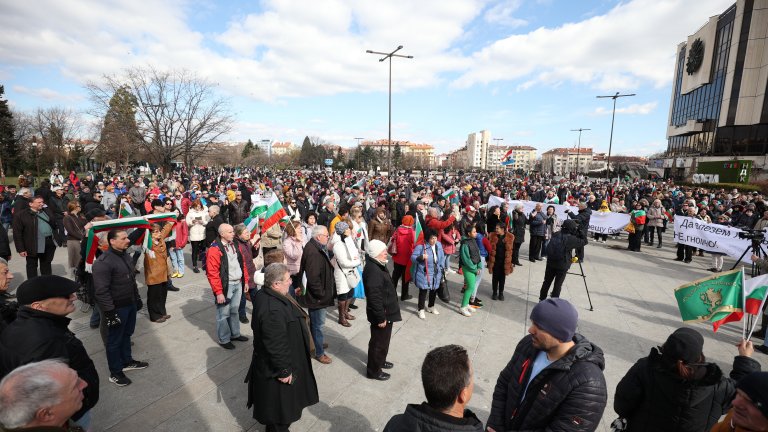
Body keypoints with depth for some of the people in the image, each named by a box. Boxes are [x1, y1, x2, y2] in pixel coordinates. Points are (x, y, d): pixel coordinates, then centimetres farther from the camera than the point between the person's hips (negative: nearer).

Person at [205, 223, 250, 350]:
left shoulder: (235, 245, 8)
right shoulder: (214, 249, -17)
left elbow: (242, 264, 16)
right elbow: (212, 273, -19)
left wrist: (245, 281, 15)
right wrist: (219, 292, -18)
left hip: (238, 284, 7)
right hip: (225, 286, -7)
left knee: (234, 311, 19)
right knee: (224, 313, 5)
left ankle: (235, 334, 35)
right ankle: (224, 339, 21)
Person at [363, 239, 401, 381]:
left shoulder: (377, 265, 6)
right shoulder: (373, 270, -29)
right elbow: (374, 297, -30)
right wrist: (381, 318, -24)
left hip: (385, 311, 10)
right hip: (381, 314, -10)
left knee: (383, 340, 26)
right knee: (379, 342, 7)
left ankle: (380, 361, 45)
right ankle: (373, 370, 24)